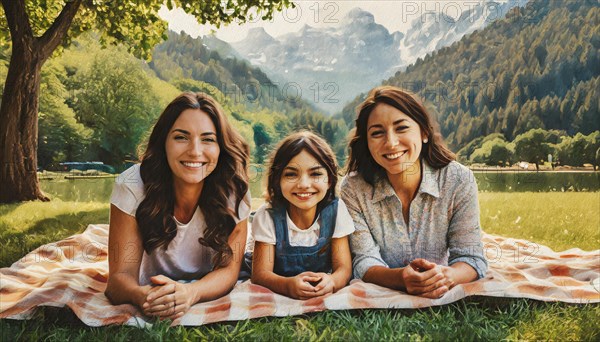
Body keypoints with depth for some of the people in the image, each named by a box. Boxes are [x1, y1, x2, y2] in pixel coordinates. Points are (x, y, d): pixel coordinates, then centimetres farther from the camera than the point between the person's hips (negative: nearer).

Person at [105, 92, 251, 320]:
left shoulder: (234, 191, -15)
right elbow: (121, 275, -18)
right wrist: (142, 296, -41)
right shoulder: (132, 186, -17)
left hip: (209, 300, 1)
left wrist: (190, 292, -35)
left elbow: (228, 269, -13)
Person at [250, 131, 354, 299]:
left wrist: (331, 281, -32)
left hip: (325, 298, 3)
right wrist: (289, 285, -35)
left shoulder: (336, 210, -8)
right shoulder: (267, 216, -12)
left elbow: (344, 267, -9)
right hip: (278, 298, -3)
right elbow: (260, 273, -14)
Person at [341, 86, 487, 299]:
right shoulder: (353, 189, -10)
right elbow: (364, 262, -11)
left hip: (444, 299, 2)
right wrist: (401, 278, -32)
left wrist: (446, 276, -30)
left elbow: (471, 257, -8)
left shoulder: (459, 180, -8)